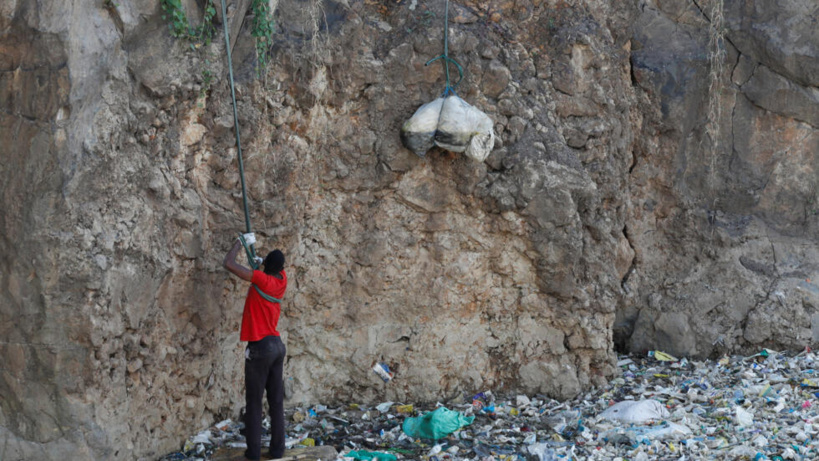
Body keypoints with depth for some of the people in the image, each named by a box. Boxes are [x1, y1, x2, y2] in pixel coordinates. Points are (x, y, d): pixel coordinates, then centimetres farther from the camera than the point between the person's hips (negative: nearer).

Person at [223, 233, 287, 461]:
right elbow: (277, 266, 30)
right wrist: (262, 260, 15)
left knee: (254, 403, -1)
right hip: (277, 345, 6)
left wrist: (242, 241, -1)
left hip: (259, 348, -6)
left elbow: (229, 263, -13)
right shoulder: (282, 279, 4)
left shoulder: (261, 279, -14)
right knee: (276, 401, 8)